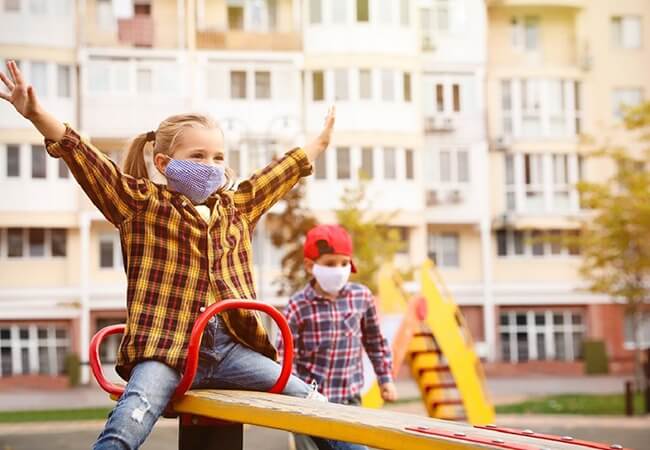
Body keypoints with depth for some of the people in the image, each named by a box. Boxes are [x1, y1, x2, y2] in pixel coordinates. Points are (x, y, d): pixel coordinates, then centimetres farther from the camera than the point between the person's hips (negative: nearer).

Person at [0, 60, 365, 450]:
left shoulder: (236, 208, 20)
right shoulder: (143, 205, 4)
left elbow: (278, 175, 36)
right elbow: (86, 160, -6)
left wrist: (318, 145, 46)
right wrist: (37, 114, -17)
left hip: (229, 346, 5)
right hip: (165, 346, -5)